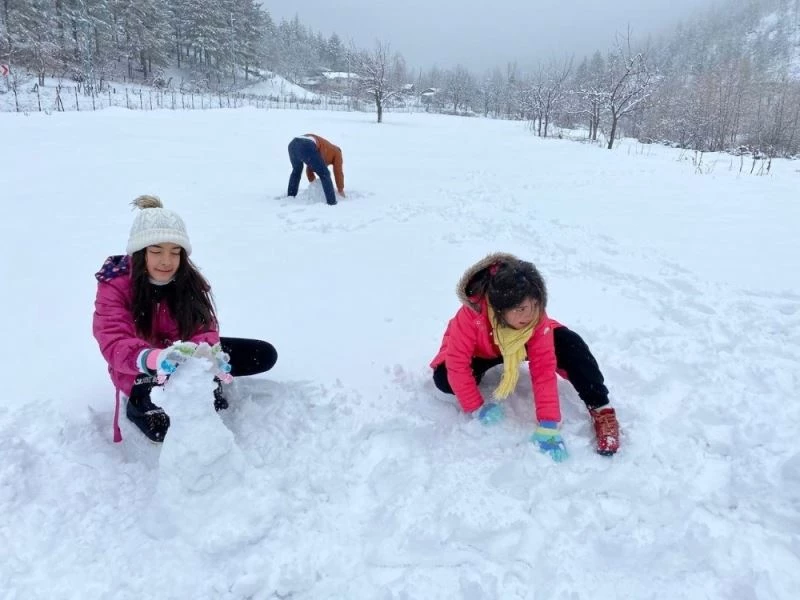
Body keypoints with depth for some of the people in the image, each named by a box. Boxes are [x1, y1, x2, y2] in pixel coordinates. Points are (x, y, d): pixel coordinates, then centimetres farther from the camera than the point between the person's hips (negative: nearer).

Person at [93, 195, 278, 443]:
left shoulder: (189, 280, -11)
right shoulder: (114, 287, -20)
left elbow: (204, 329, -18)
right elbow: (115, 344, -34)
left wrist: (209, 354, -45)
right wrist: (156, 359, -57)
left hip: (183, 356, 4)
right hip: (143, 372, -3)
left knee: (265, 355, -8)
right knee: (164, 427, -34)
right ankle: (137, 406, 1)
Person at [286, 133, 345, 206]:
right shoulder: (336, 152, 25)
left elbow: (309, 168, 47)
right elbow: (338, 172, 25)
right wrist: (341, 190, 36)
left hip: (292, 144, 8)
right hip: (307, 148, -8)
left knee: (296, 170, 34)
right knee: (325, 174, 7)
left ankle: (290, 197, 40)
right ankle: (332, 202, 1)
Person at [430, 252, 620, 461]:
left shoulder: (537, 318, -35)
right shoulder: (472, 314, -42)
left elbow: (544, 369, -35)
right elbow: (456, 365, -36)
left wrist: (548, 424, -40)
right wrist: (477, 408, -34)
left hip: (522, 345, 1)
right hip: (481, 352, -1)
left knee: (570, 343, -27)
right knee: (443, 379, -30)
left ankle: (600, 409, -14)